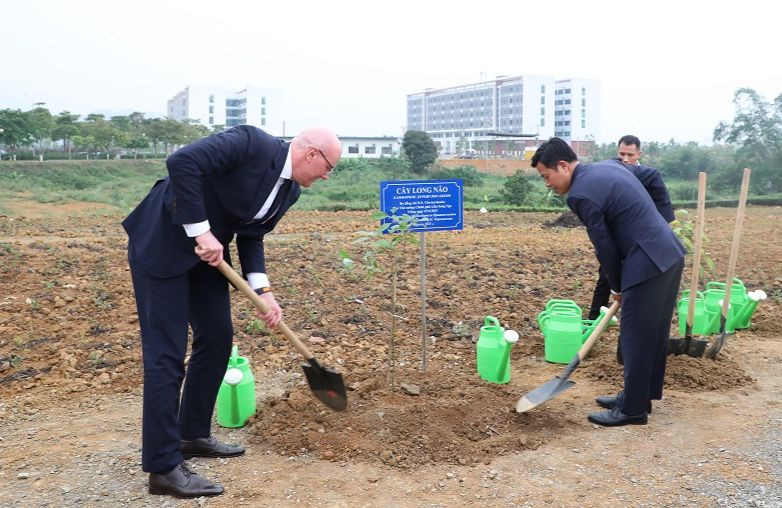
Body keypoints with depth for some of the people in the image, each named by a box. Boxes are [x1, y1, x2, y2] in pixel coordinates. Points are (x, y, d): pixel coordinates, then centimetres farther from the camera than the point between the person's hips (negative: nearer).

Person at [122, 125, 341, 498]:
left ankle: (193, 435, 27)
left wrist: (262, 291, -5)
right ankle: (163, 468, -2)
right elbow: (182, 162, -30)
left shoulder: (289, 189, 4)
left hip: (206, 251, 9)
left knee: (217, 338, 11)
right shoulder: (252, 143, -22)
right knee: (167, 352, -8)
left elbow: (251, 237, 7)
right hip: (163, 242, -9)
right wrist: (200, 230, -29)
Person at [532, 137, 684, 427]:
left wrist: (617, 286, 7)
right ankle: (641, 395, 30)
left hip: (647, 265, -10)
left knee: (636, 338, 2)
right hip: (670, 254, 10)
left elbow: (605, 247, -10)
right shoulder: (605, 167, 13)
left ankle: (633, 408, 13)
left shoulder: (581, 194, -15)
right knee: (654, 334, 18)